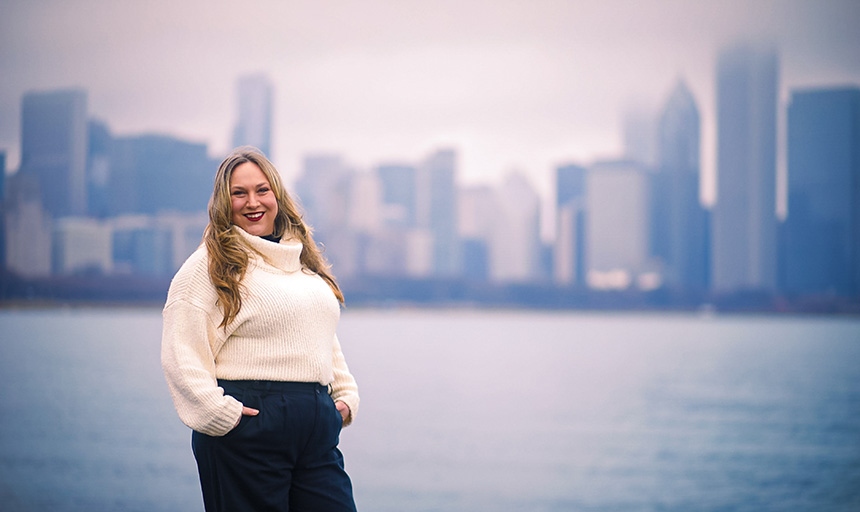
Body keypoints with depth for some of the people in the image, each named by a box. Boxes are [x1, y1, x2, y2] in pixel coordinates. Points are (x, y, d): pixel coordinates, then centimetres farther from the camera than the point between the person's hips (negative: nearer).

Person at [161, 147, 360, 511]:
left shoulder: (304, 259, 18)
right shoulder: (211, 265, -3)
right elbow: (180, 354, -10)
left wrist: (346, 395, 14)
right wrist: (218, 412, -17)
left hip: (317, 430, 6)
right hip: (248, 429, -6)